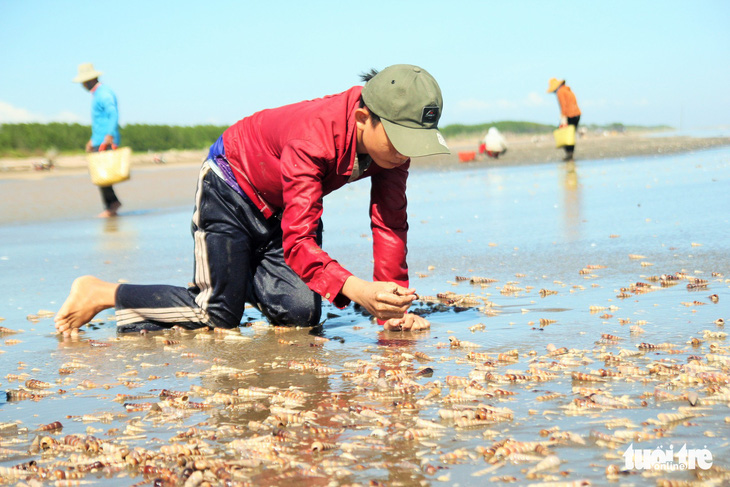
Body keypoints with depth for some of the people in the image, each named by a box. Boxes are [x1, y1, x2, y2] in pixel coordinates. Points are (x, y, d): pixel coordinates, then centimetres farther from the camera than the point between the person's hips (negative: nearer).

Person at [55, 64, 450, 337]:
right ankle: (100, 294, 6)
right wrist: (356, 289, -58)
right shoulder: (312, 138, -40)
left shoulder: (393, 136, -21)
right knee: (220, 315, -9)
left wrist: (390, 306, -20)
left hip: (280, 209, 6)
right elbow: (299, 242, -44)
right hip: (231, 190, -6)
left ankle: (247, 278, 20)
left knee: (302, 312, -11)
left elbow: (390, 223, -14)